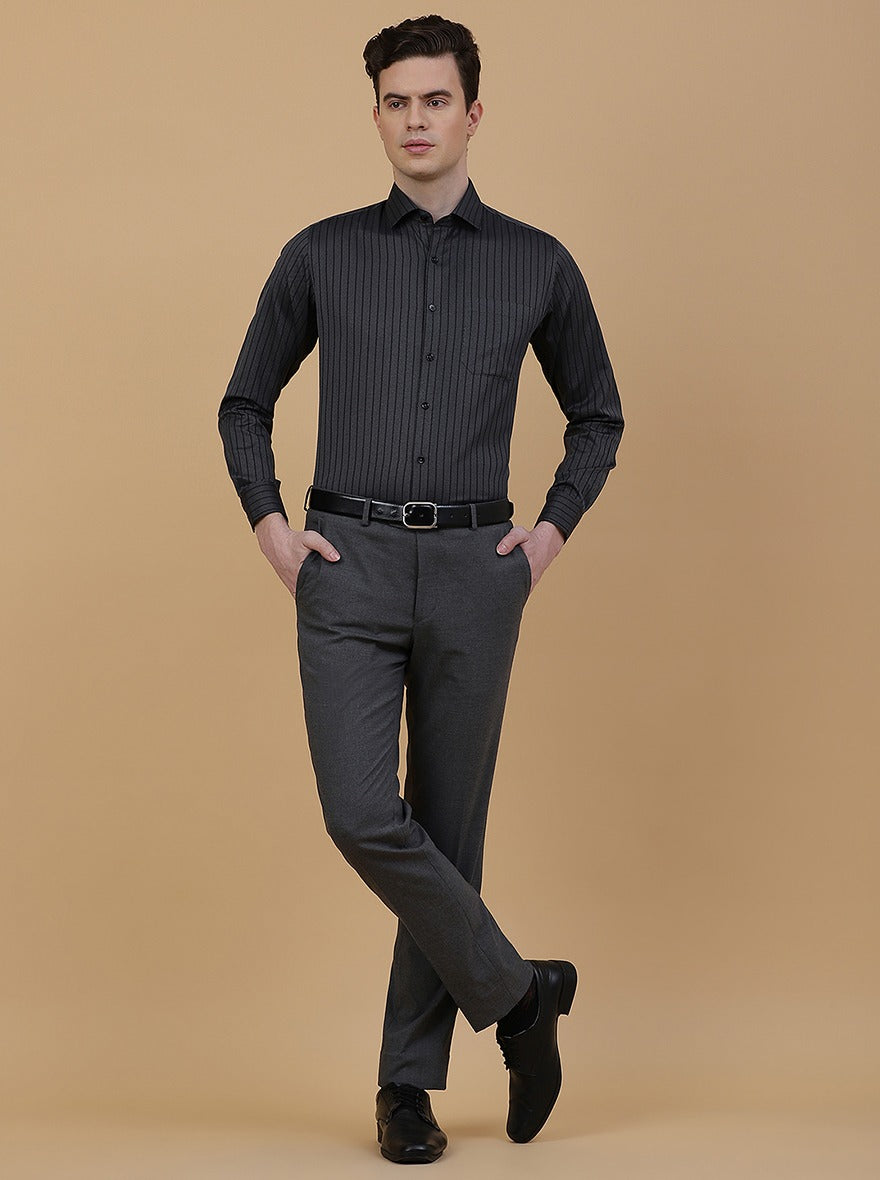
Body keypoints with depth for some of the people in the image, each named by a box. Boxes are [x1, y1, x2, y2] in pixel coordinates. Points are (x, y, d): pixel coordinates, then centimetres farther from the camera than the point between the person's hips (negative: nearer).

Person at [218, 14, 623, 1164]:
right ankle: (518, 994, 6)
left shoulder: (536, 266, 7)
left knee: (449, 826, 3)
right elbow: (245, 402, 15)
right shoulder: (323, 255, 6)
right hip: (348, 565, 0)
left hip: (473, 571, 0)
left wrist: (554, 529, 4)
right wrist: (271, 529, 2)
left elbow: (598, 413, 18)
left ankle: (410, 1079, 16)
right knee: (364, 815, -14)